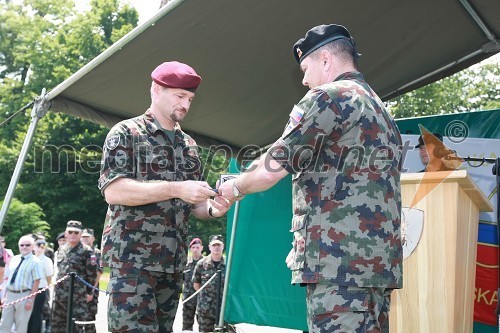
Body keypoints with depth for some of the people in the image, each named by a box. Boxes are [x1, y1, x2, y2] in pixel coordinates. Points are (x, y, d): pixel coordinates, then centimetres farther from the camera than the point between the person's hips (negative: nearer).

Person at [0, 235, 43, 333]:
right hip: (10, 295, 6)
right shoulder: (14, 259, 11)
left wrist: (30, 300, -16)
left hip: (24, 296, -5)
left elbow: (36, 282, -12)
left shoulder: (35, 261, -7)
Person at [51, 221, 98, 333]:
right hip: (58, 295, 7)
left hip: (77, 297, -7)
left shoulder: (86, 251, -6)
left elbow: (92, 273, -6)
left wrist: (90, 292, -6)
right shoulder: (61, 250, 14)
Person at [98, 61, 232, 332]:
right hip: (132, 258, -6)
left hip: (173, 261, 6)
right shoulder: (126, 133, -2)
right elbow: (113, 191, -15)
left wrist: (213, 209, -5)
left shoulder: (189, 145, 16)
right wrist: (175, 189, -20)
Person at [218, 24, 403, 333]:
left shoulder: (330, 97, -4)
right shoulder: (380, 109, 25)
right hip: (378, 261, 9)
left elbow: (272, 169, -8)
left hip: (340, 262, -9)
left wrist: (236, 187, 11)